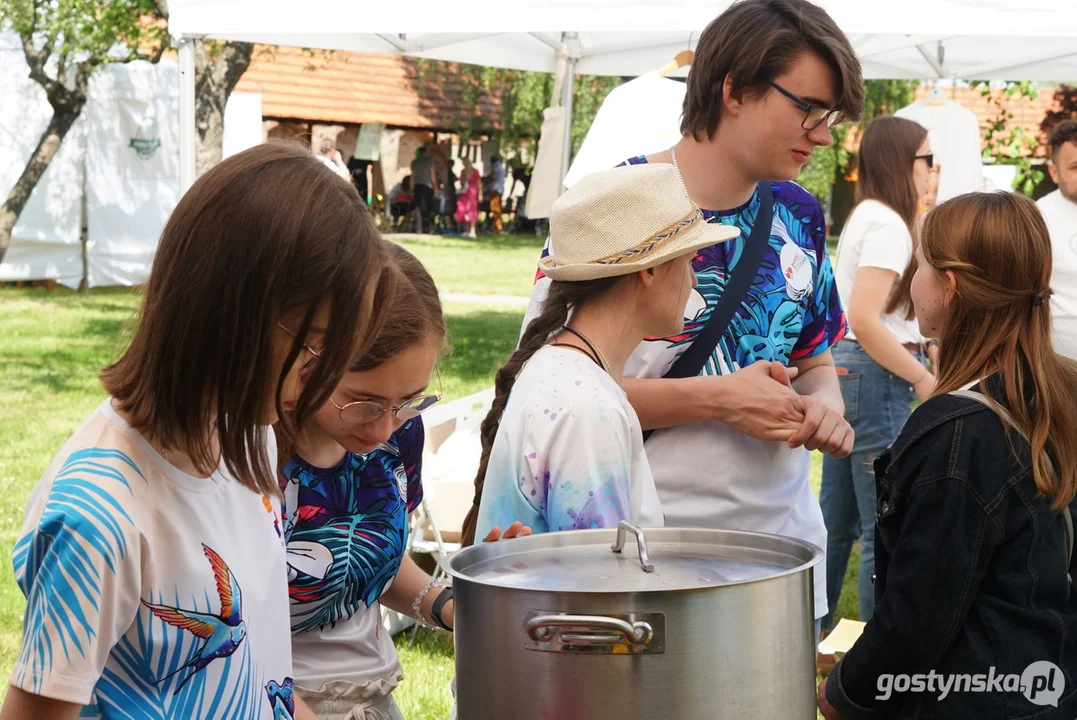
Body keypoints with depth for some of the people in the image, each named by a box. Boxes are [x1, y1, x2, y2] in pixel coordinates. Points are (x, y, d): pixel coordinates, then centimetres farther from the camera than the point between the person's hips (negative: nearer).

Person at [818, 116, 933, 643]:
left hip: (845, 368, 10)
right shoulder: (889, 224, -14)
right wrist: (923, 379, -16)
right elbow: (865, 321, -22)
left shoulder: (864, 217, 15)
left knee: (836, 520, 17)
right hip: (877, 376, -10)